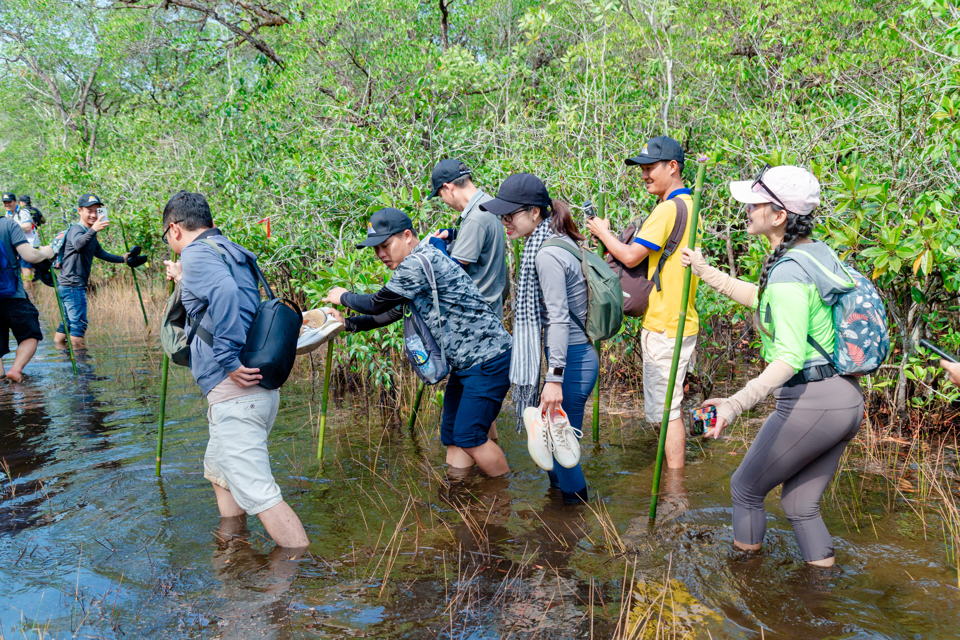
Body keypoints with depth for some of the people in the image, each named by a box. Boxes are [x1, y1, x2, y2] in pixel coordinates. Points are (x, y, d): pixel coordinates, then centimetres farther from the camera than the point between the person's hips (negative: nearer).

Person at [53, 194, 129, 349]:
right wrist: (93, 230, -55)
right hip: (72, 284, -10)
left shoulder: (90, 234, 18)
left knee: (68, 321, 16)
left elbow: (100, 253, 34)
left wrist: (121, 259, 39)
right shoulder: (76, 229, -14)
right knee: (79, 322, -10)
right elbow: (78, 244, -38)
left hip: (72, 284, 10)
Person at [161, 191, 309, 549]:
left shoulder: (196, 254, -7)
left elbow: (224, 292, -28)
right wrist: (185, 283, 35)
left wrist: (230, 361, -24)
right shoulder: (234, 253, 20)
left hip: (236, 390, -10)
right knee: (220, 474, 27)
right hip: (260, 387, 10)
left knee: (257, 493, -9)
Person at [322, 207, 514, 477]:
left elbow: (377, 304, -11)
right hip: (465, 363, 10)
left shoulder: (417, 263, -20)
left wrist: (343, 297, 8)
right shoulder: (415, 267, 13)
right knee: (451, 435, 11)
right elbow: (391, 313, 22)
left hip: (488, 360, -10)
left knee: (469, 437, -8)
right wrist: (347, 323, 14)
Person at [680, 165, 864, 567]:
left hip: (810, 402, -9)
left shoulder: (788, 271, -20)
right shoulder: (816, 252, 8)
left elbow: (790, 357, -30)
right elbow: (761, 299, 25)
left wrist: (737, 402, -43)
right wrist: (705, 271, 32)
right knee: (800, 503, 21)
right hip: (848, 399, 9)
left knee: (746, 488, 13)